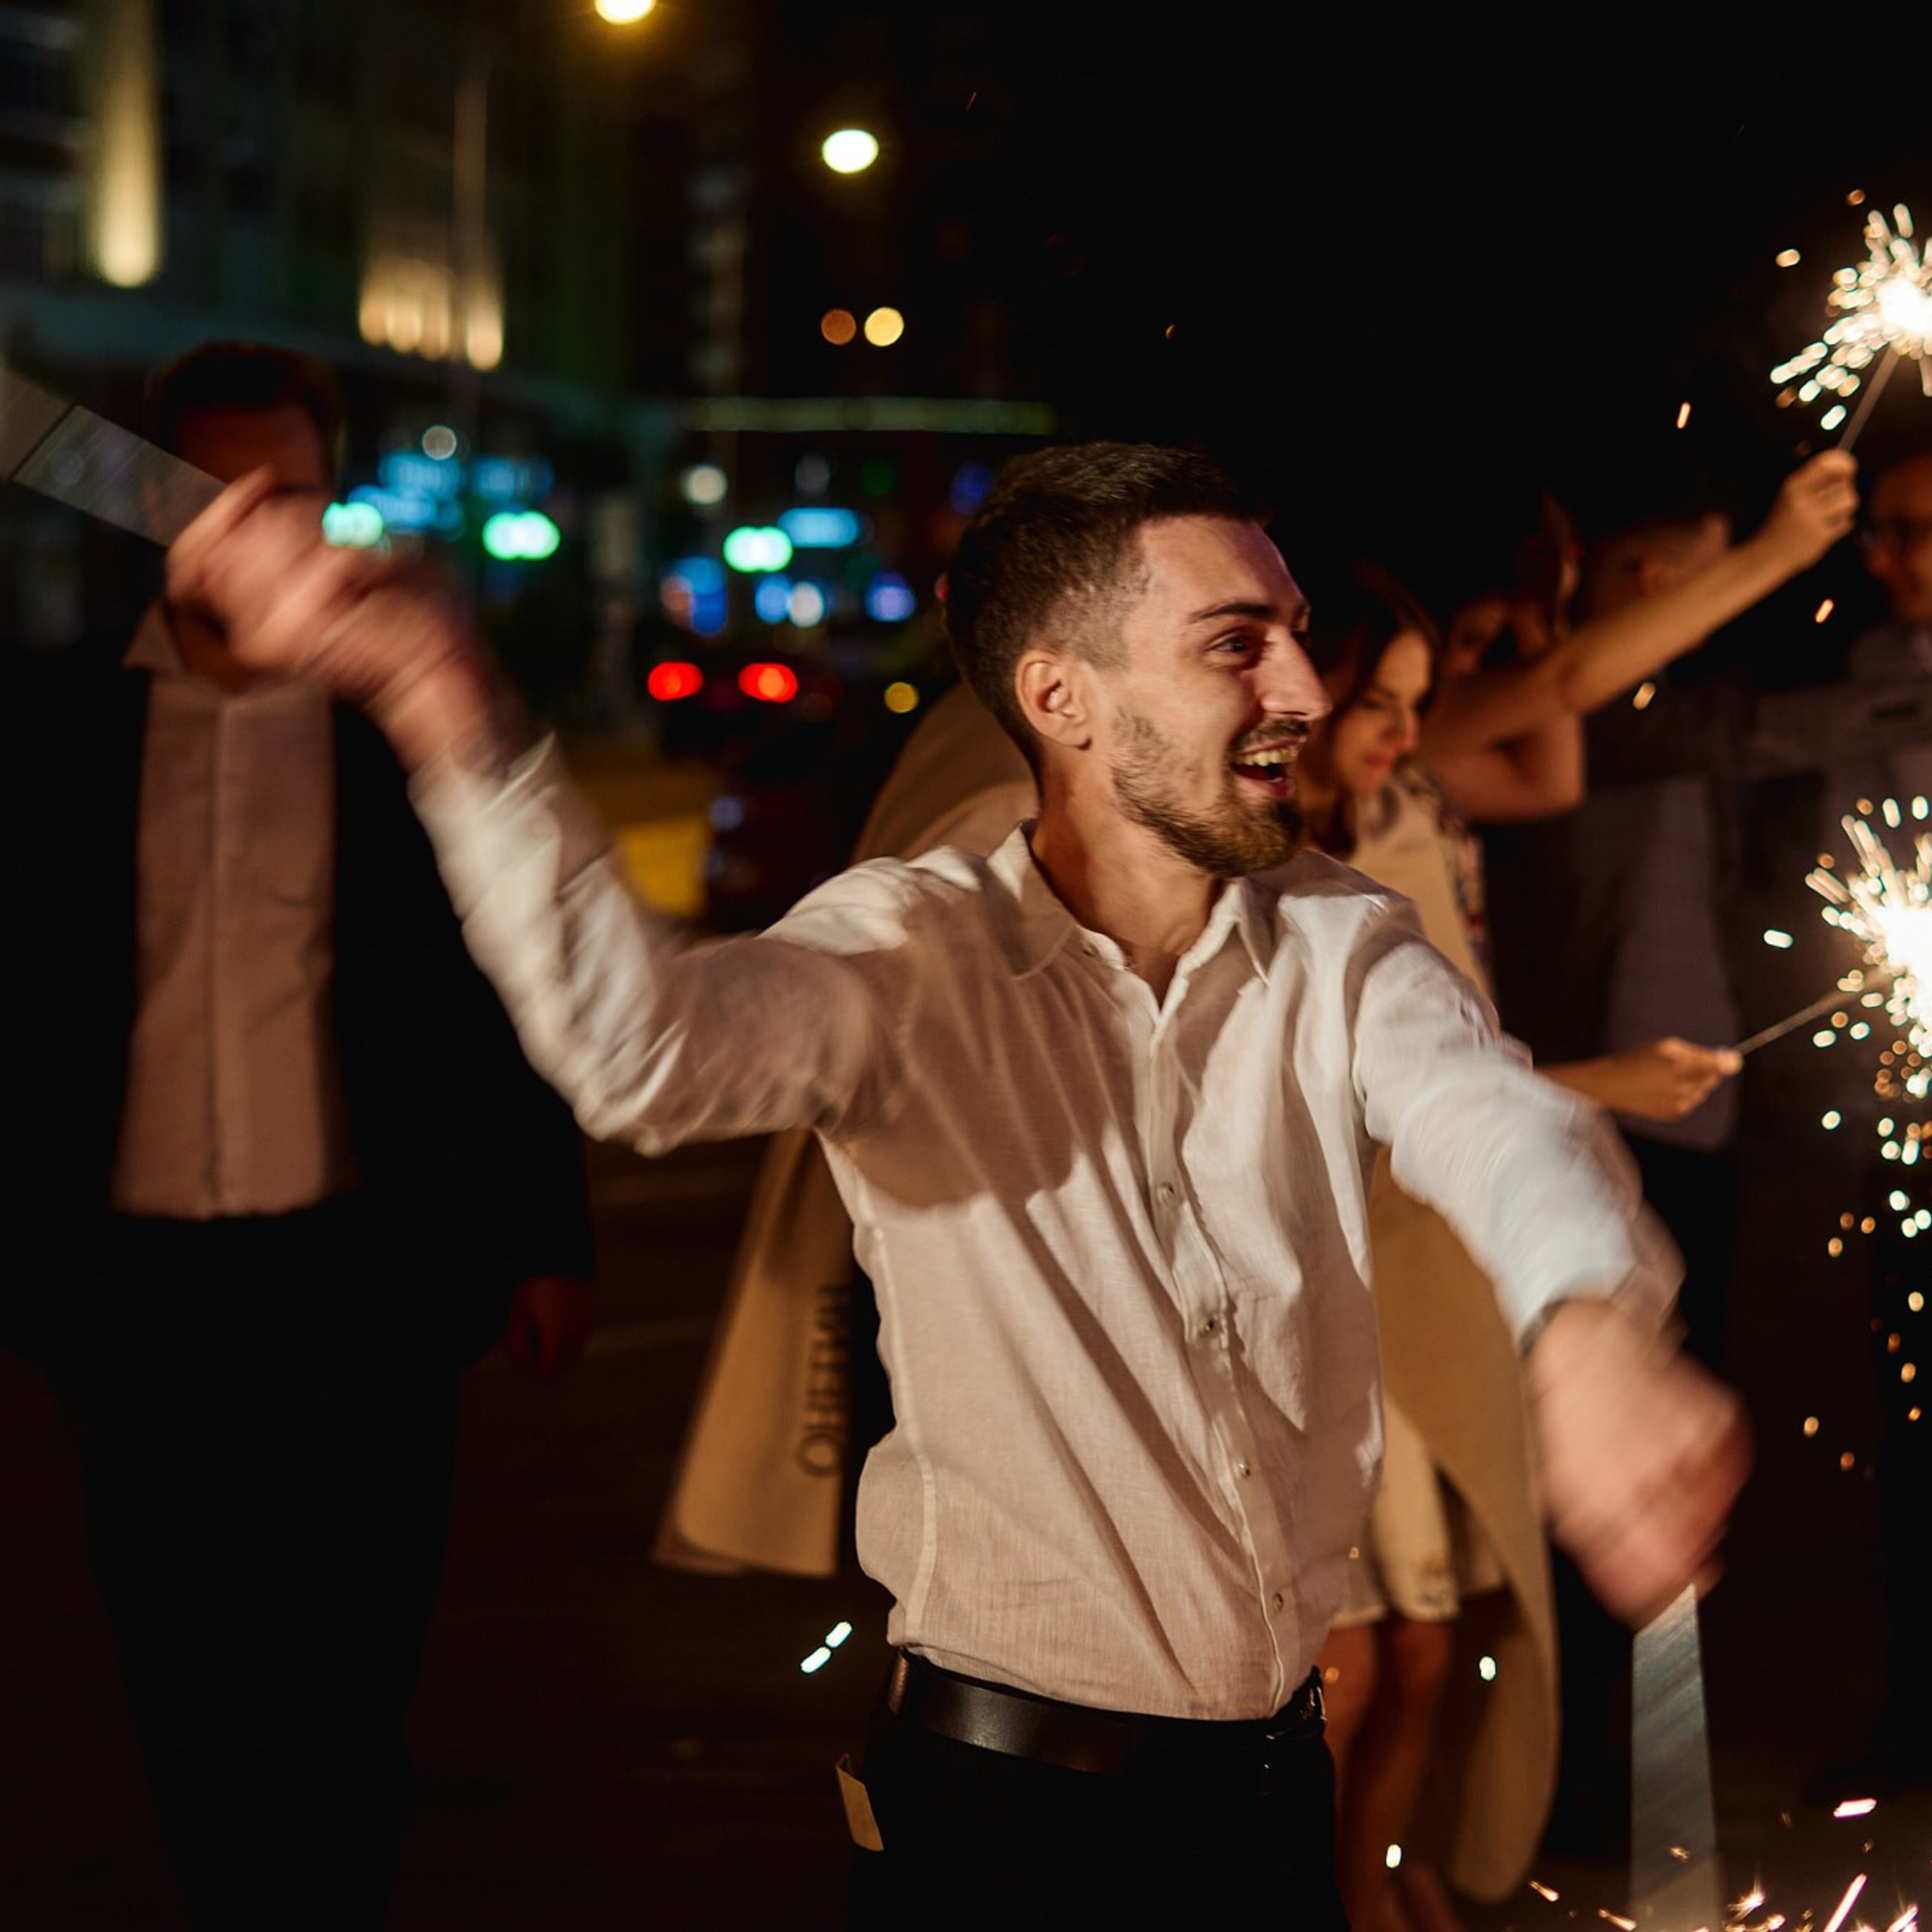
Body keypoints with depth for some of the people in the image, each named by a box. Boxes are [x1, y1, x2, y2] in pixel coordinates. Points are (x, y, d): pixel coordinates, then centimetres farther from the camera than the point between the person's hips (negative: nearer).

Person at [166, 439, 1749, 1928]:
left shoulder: (1338, 949, -3)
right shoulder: (918, 955, -13)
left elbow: (1493, 1122, -24)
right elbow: (643, 1046, -33)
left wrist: (1593, 1330, -48)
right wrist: (444, 707, -49)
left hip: (1277, 1778, 4)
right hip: (1008, 1800, -3)